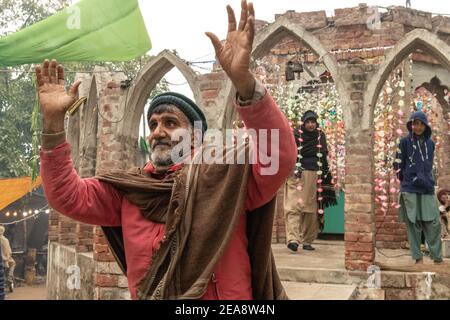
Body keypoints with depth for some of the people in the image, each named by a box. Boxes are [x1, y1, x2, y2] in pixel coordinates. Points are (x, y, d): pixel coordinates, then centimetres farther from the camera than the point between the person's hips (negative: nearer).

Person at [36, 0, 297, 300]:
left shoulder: (226, 175, -8)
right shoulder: (129, 190, 6)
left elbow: (280, 156, -22)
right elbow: (68, 196, 1)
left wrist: (244, 81, -34)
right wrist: (53, 121, -9)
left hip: (223, 295, -3)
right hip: (147, 294, 4)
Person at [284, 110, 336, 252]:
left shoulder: (321, 136, 9)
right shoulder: (295, 134, 0)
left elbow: (324, 157, 14)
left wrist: (326, 177, 11)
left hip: (314, 176, 3)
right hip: (297, 175, -3)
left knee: (311, 209, 4)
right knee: (294, 206, -13)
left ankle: (307, 240, 12)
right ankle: (293, 239, -20)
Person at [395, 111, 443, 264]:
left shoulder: (430, 143, 11)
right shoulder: (405, 142, -1)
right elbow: (399, 165, 0)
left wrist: (428, 180, 12)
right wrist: (408, 180, -2)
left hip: (428, 189, 3)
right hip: (410, 189, -3)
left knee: (433, 224, 0)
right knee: (413, 224, 0)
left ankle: (437, 257, 9)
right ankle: (418, 257, 7)